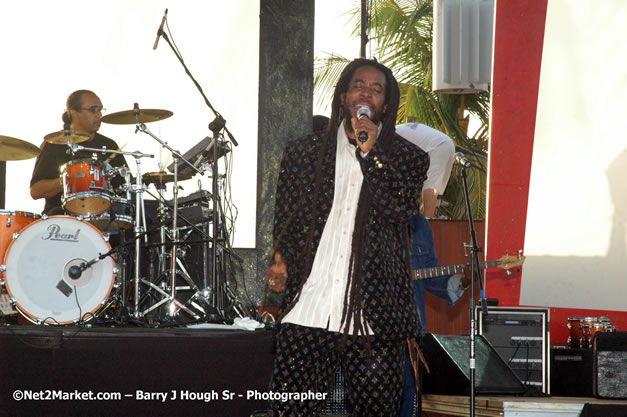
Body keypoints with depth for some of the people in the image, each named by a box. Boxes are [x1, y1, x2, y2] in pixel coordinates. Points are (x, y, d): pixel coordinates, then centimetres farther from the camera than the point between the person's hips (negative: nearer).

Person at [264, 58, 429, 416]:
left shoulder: (408, 158, 11)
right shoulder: (304, 152, 15)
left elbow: (403, 209, -6)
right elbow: (285, 218, 17)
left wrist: (370, 152, -9)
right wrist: (281, 260, -1)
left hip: (373, 317, -1)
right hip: (307, 311, 1)